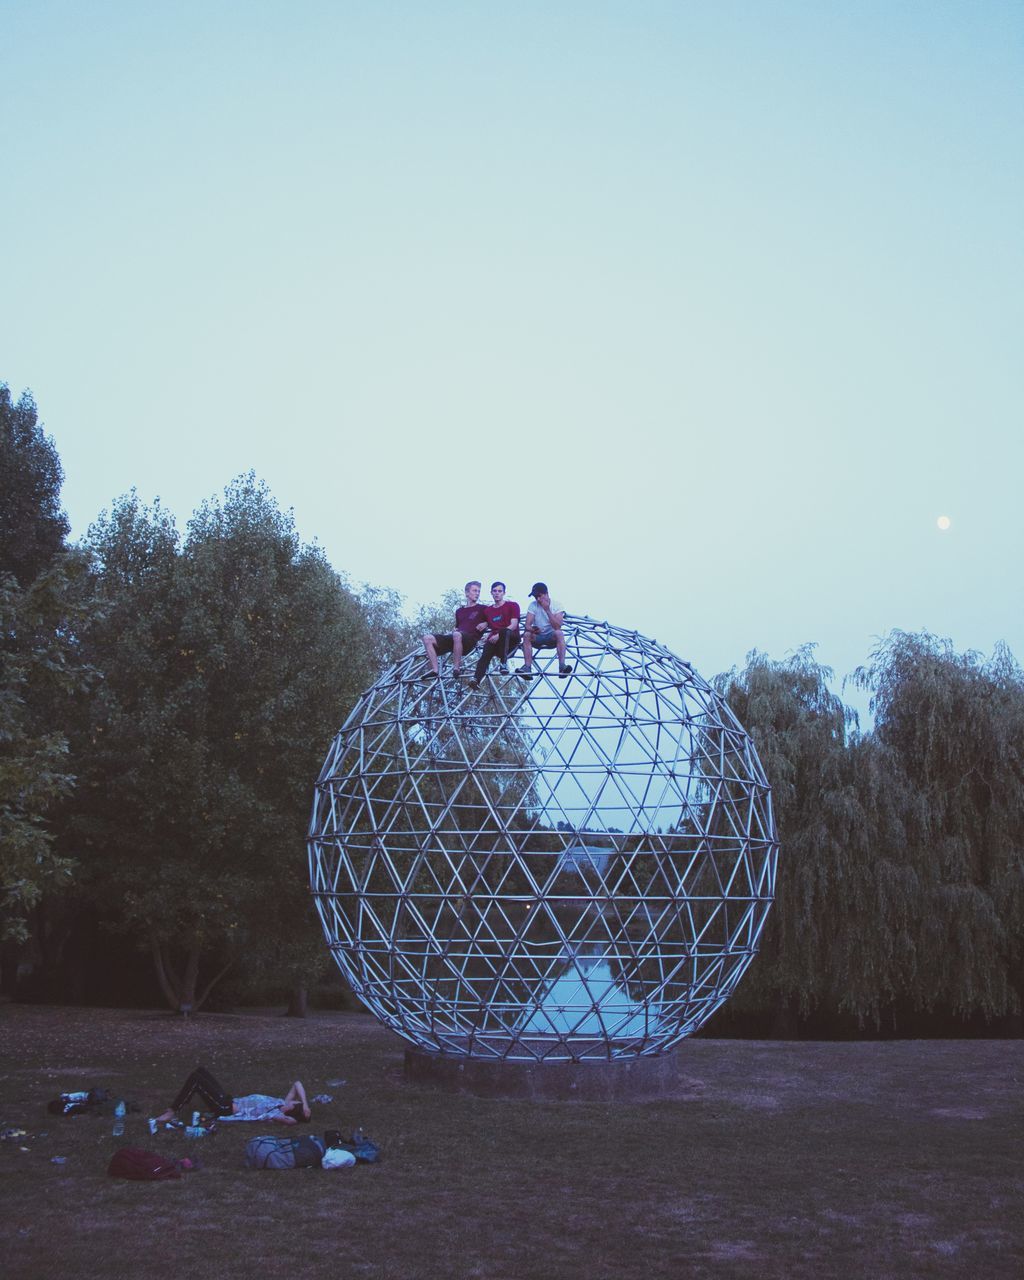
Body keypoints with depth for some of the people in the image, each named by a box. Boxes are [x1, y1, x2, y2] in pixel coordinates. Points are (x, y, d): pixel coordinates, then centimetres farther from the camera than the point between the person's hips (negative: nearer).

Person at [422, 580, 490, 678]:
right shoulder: (459, 611, 27)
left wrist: (485, 624, -10)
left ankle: (456, 668, -33)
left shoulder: (483, 609, 12)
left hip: (470, 640, -6)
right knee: (427, 639, -13)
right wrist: (449, 632, 15)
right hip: (453, 639, 6)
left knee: (457, 635, -42)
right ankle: (434, 671, -21)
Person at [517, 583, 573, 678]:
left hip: (552, 638, -2)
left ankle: (562, 665, -44)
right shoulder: (533, 605, -3)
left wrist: (547, 610, -26)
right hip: (538, 638, 2)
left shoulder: (556, 605, -9)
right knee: (526, 635, -28)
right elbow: (527, 625, -13)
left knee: (559, 633, -34)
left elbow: (557, 627, -21)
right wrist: (532, 629, -37)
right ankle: (527, 667, -38)